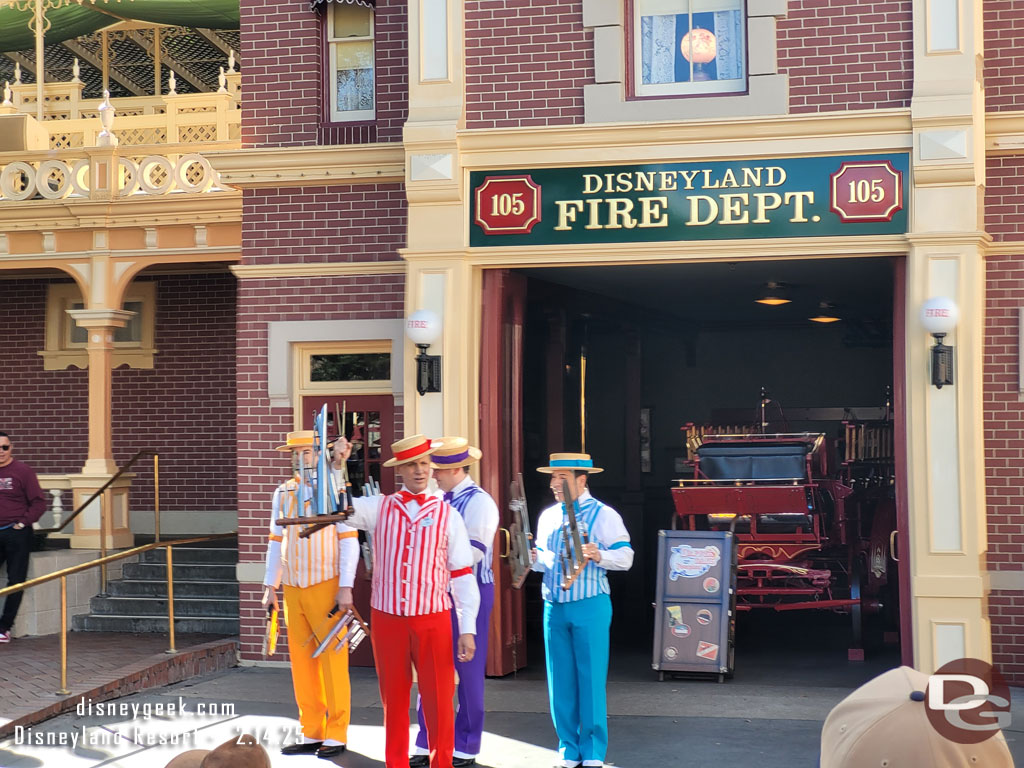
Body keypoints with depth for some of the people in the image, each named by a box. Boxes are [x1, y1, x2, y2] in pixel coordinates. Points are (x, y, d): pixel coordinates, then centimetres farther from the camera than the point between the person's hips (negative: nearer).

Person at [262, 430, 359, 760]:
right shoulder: (283, 494, 9)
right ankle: (312, 735, 16)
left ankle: (336, 736, 7)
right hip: (294, 590, 5)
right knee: (302, 662, 8)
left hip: (326, 587, -5)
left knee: (333, 662, -1)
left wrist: (346, 588, -13)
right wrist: (270, 587, 11)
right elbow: (276, 543, 14)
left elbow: (349, 541, -8)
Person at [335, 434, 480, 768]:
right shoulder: (378, 508, 4)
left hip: (432, 620, -1)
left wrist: (468, 629, -2)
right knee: (394, 699, 11)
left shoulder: (447, 514, 2)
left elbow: (462, 575, 1)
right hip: (386, 619, 1)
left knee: (439, 701, 1)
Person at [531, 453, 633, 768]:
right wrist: (534, 559, 0)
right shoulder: (548, 516, 13)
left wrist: (599, 555, -27)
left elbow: (625, 556, -9)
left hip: (589, 606, -5)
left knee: (590, 680, -2)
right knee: (561, 682, 7)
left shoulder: (602, 515, -5)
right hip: (554, 607, 5)